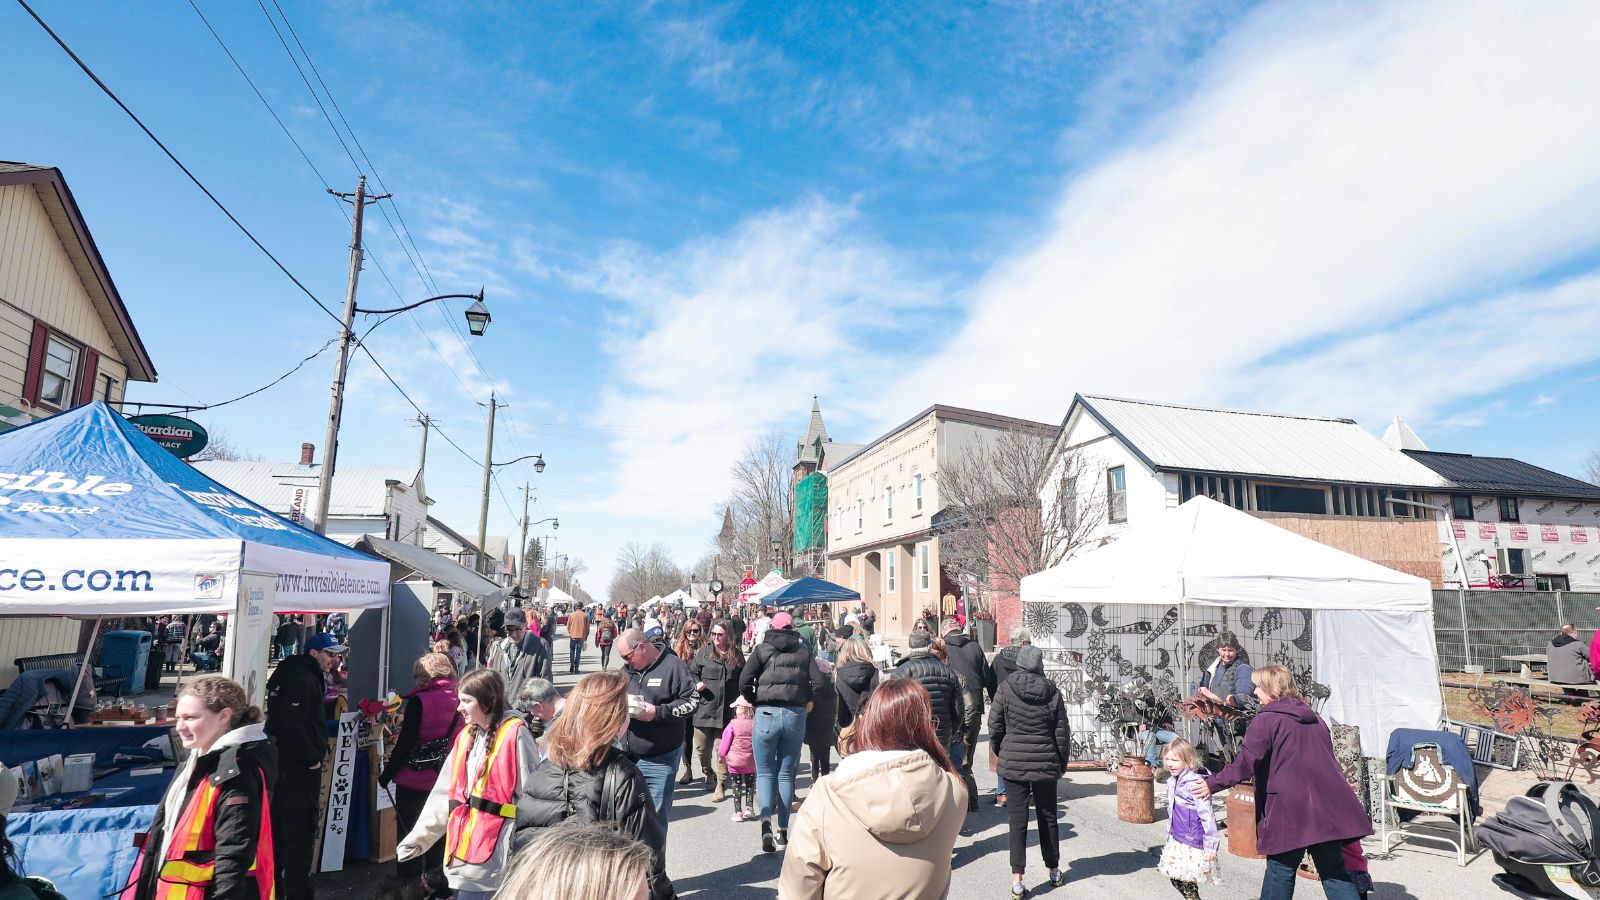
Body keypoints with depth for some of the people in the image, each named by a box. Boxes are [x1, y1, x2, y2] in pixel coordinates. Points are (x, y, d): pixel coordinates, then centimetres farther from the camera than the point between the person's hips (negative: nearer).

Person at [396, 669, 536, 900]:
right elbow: (445, 793, 16)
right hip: (464, 846, 7)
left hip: (493, 853, -7)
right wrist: (417, 838, 15)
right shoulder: (466, 735, 11)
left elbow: (529, 796, -10)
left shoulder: (515, 734, -12)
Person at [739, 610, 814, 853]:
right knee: (786, 773, 13)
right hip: (796, 715, 2)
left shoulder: (762, 650, 2)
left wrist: (755, 701, 9)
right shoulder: (804, 652, 8)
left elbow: (744, 682, -6)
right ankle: (783, 830, 18)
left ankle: (766, 821, -13)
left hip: (766, 714, -2)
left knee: (765, 772, 8)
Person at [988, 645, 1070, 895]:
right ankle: (1054, 871, 31)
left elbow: (995, 727, -3)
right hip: (1046, 763, 2)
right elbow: (1062, 732, 1)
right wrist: (1062, 762, 12)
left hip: (1013, 762, -2)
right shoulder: (1052, 691, -2)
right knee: (1048, 817, 17)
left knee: (1018, 820, 2)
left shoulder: (1006, 689, -7)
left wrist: (999, 753, 13)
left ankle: (1017, 880, 1)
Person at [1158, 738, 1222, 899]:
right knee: (1175, 879, 14)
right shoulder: (1172, 781, 6)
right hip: (1177, 840, 8)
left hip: (1193, 844, -8)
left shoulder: (1194, 783, -21)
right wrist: (1169, 835, 23)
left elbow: (1207, 816, -21)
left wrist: (1211, 846, -20)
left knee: (1187, 883, -3)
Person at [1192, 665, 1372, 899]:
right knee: (1334, 871, 10)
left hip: (1290, 812, -7)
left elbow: (1246, 763, -14)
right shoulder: (1314, 719, 17)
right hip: (1327, 810, 7)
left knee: (1281, 870, 5)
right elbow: (1328, 761, 24)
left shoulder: (1266, 720, -7)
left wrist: (1213, 784, -7)